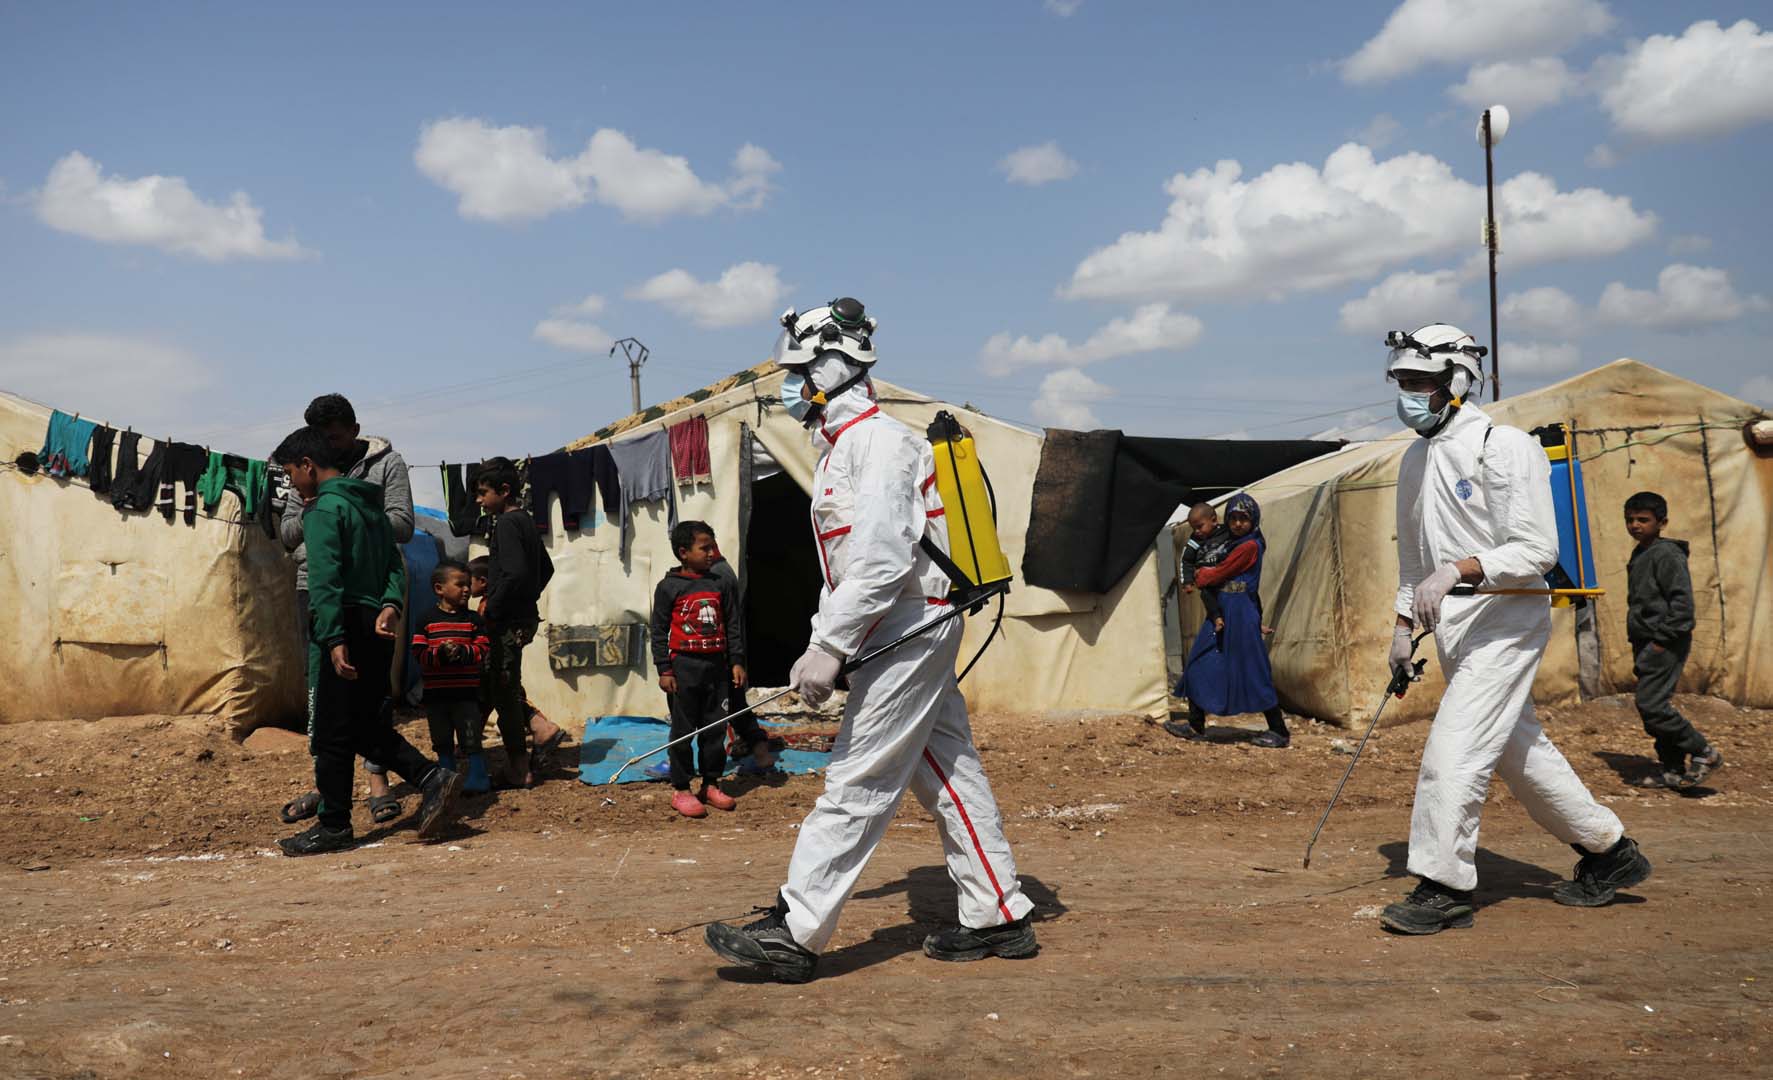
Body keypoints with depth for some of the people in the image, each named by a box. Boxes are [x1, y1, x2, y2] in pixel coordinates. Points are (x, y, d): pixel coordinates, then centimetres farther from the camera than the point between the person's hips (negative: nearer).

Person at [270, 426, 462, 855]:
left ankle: (333, 827, 8)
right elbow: (395, 563, 12)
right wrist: (391, 604, -4)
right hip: (376, 630, 9)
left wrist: (334, 641, -23)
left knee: (331, 733, 1)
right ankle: (432, 776, 4)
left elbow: (325, 580, -19)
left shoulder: (324, 508, -11)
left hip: (344, 630, -9)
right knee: (364, 725, 17)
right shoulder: (370, 503, 17)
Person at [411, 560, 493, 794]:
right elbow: (419, 653, -6)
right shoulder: (426, 621, 0)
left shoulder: (474, 620, 2)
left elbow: (483, 649, -4)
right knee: (443, 742, 12)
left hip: (466, 691, -1)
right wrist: (440, 653, -22)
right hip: (435, 693, 1)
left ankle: (478, 779, 8)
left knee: (471, 738, -1)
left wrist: (462, 651, -19)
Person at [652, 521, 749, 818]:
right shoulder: (669, 587, -3)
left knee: (715, 728, 8)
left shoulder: (722, 585, 7)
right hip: (683, 667, -4)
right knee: (683, 730, 2)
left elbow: (734, 626, 11)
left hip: (716, 665, 4)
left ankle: (711, 784, 20)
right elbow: (659, 631, -2)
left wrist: (737, 662, 5)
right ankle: (681, 790, 9)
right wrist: (664, 670, -7)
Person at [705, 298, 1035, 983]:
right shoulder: (840, 444, 18)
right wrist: (822, 645, 17)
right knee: (947, 772, 12)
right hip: (911, 632, 10)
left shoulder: (879, 440, -14)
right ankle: (998, 918, 18)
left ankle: (795, 933, -4)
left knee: (856, 782, -8)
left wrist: (829, 647, -25)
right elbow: (846, 564, 21)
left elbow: (882, 559, -25)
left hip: (908, 625, -10)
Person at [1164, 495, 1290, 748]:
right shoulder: (1232, 543, 15)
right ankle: (1196, 727, 16)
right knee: (1200, 666, 8)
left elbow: (1219, 574, -13)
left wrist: (1199, 576, 4)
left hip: (1241, 615, -9)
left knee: (1253, 673, -4)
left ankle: (1280, 732, 6)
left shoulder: (1250, 546, -13)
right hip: (1220, 613, 9)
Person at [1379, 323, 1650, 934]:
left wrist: (1456, 570, -32)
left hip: (1504, 619, -9)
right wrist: (1404, 623, 17)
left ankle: (1445, 888, -2)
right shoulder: (1416, 458, 12)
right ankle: (1608, 850, 32)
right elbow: (1412, 553, 22)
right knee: (1518, 751, 16)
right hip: (1455, 625, 9)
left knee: (1453, 750, -13)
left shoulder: (1502, 446, -14)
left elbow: (1536, 550, -20)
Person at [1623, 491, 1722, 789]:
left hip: (1665, 644, -10)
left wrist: (1663, 638, -21)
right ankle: (1674, 770, 16)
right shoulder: (1639, 556, 18)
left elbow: (1683, 600, -19)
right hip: (1647, 644, 10)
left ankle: (1702, 753, -4)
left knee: (1651, 703, -15)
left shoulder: (1666, 554, -12)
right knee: (1656, 704, 9)